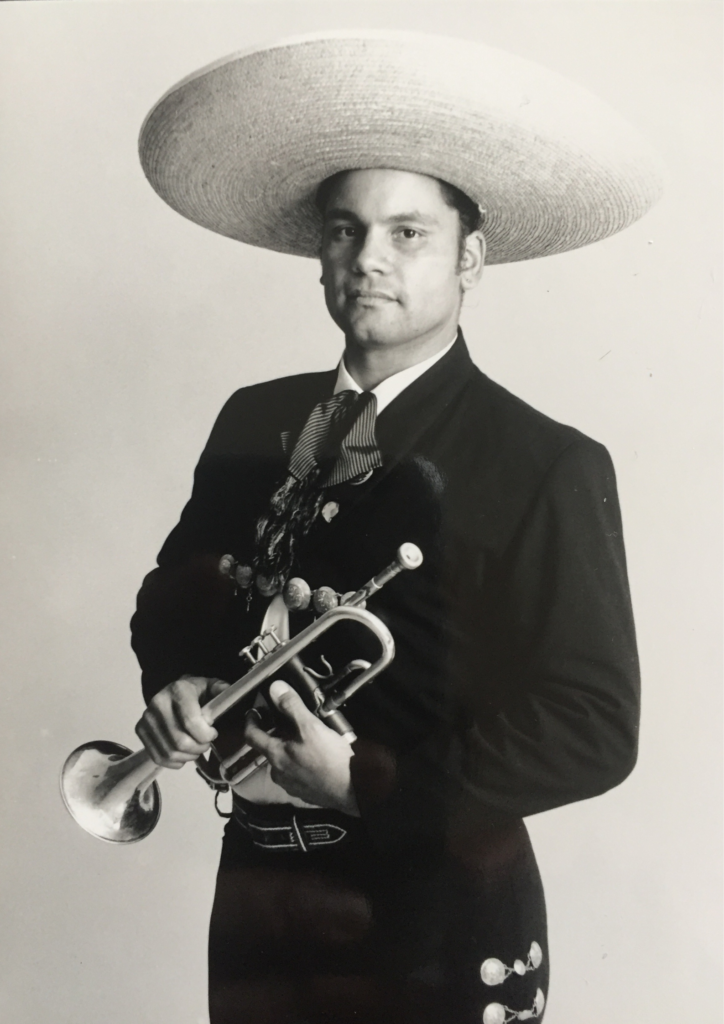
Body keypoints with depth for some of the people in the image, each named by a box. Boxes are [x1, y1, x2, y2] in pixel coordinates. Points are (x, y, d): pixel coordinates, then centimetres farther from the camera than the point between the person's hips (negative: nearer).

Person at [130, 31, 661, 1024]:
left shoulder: (550, 468, -13)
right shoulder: (254, 421, 4)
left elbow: (594, 728, -15)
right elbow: (175, 592, 13)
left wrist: (365, 784, -21)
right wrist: (177, 681, -8)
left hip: (440, 930, -4)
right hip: (257, 897, 5)